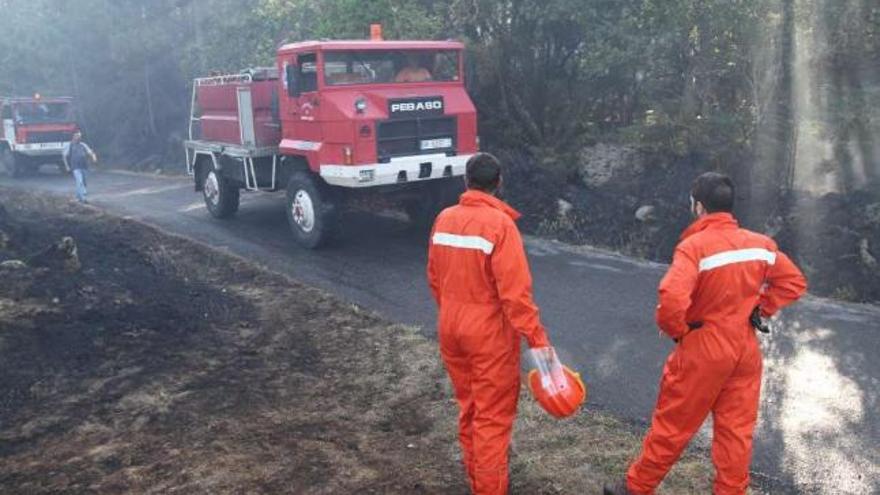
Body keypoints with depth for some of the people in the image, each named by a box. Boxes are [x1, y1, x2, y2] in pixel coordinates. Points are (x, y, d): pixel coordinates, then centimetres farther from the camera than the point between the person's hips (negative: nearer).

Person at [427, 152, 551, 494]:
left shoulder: (444, 219, 0)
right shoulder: (500, 223, -19)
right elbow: (515, 291, -23)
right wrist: (537, 338, -18)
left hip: (451, 329, 7)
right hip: (490, 334, -6)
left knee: (468, 406, 23)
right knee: (493, 416, 7)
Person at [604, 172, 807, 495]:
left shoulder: (695, 245, -20)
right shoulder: (761, 244, 1)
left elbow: (672, 298, -32)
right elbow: (794, 282, 12)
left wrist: (676, 330, -13)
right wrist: (761, 309, 10)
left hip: (703, 349, -5)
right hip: (746, 349, 5)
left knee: (672, 425, 8)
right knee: (737, 431, 14)